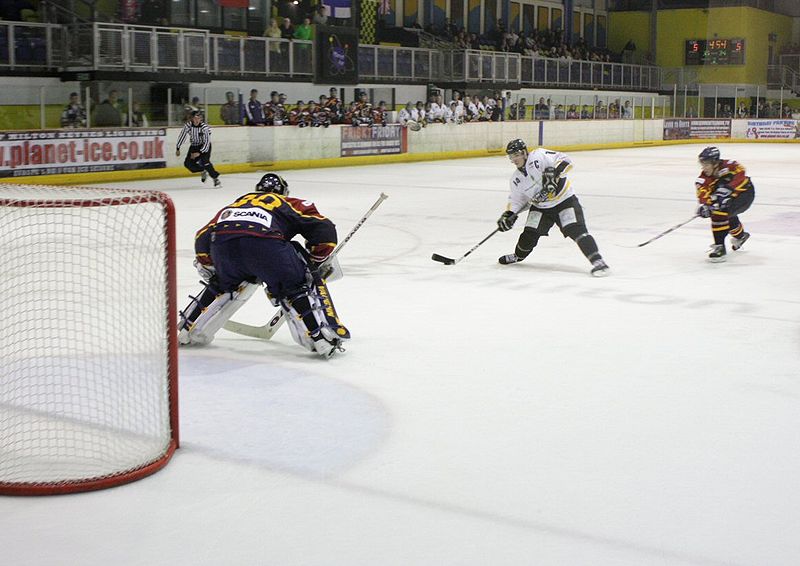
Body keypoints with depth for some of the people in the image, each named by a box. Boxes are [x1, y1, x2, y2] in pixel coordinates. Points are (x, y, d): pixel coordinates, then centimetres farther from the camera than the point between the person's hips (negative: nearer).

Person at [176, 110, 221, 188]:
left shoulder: (205, 127, -26)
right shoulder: (188, 125, -16)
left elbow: (207, 142, -25)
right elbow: (182, 136, -5)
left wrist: (199, 153, -33)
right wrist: (178, 149, -1)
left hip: (205, 146, -5)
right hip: (194, 146, 5)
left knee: (205, 161, -26)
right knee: (188, 163, -6)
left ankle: (216, 179, -16)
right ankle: (203, 172, 19)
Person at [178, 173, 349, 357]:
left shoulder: (235, 204, 40)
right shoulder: (291, 204, 31)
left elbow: (203, 237, 32)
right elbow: (323, 229, 17)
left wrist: (208, 268, 44)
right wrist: (316, 263, 28)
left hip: (221, 243, 4)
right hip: (264, 242, -4)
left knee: (225, 285, 33)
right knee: (299, 286, 12)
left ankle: (187, 329, 38)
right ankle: (324, 339, -3)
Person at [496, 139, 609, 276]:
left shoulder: (539, 157, -19)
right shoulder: (516, 180, 2)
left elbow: (564, 160, -25)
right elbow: (517, 199, 11)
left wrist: (553, 173, -38)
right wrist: (509, 214, -4)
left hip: (564, 200, -6)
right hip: (540, 207, 6)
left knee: (576, 230, -19)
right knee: (529, 234, 1)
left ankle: (597, 261, -21)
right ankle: (518, 256, 31)